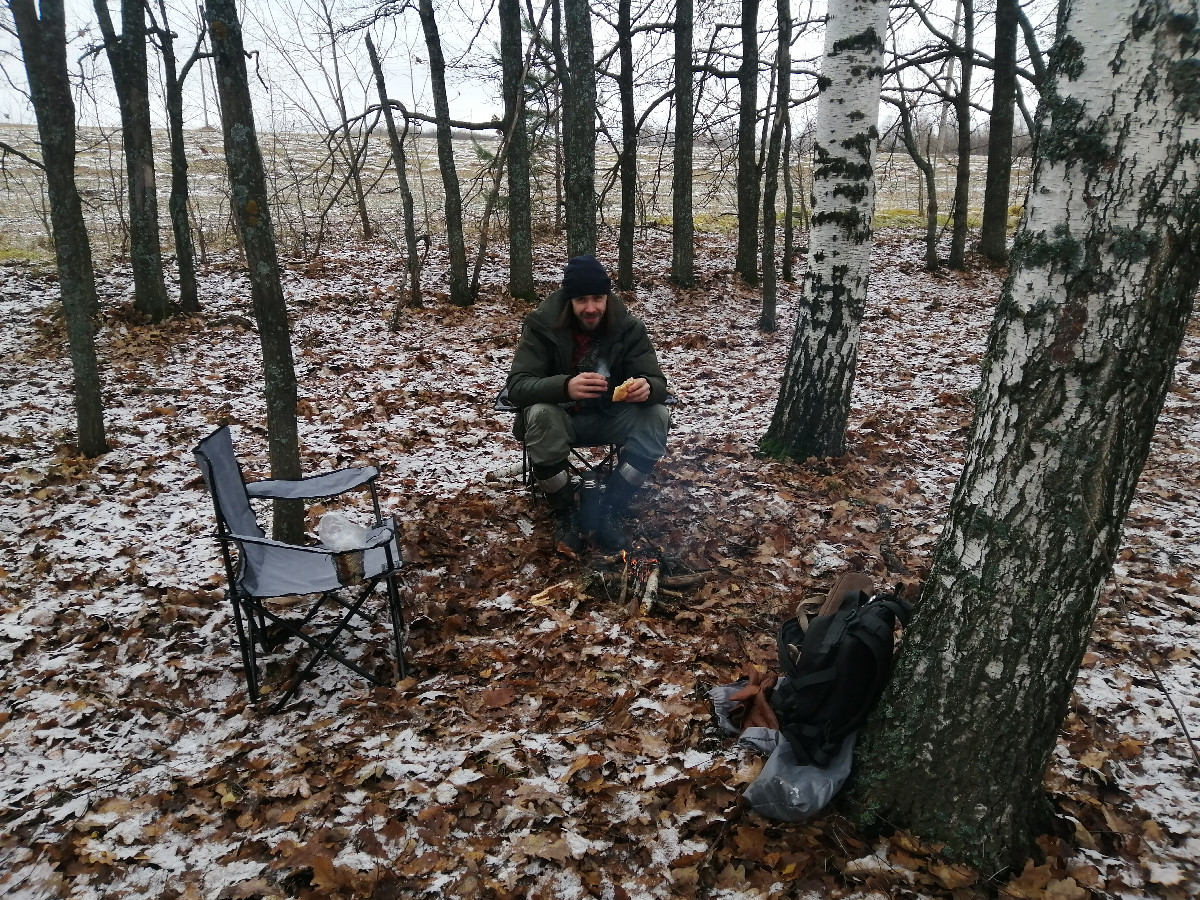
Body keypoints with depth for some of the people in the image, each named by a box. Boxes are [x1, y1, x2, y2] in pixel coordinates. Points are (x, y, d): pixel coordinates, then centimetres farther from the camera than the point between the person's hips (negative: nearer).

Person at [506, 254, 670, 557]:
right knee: (540, 415, -35)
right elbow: (517, 386, -25)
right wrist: (565, 386, -46)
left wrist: (647, 388, -40)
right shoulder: (542, 325, -16)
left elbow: (657, 382, -13)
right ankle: (565, 512, -15)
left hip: (608, 418, 2)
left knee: (656, 417, -25)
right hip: (561, 417, -2)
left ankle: (612, 509, -14)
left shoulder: (628, 327, -10)